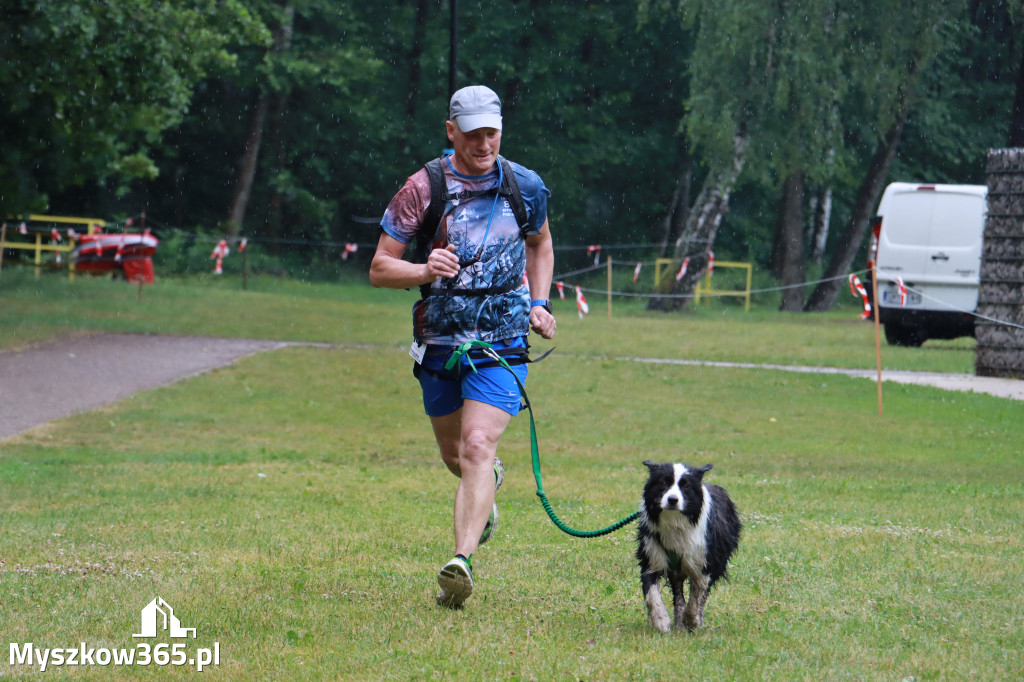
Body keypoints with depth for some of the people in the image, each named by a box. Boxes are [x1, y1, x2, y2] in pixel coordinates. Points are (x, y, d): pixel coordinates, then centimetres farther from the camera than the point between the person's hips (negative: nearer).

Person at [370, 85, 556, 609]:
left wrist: (539, 302, 7)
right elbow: (379, 269, -6)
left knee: (477, 446, -20)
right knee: (453, 455, 18)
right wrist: (425, 271, -25)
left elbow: (540, 243, 21)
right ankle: (488, 483, 54)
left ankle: (462, 560, -28)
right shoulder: (423, 189, -8)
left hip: (503, 342, -1)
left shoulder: (525, 186, 0)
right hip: (440, 343, 2)